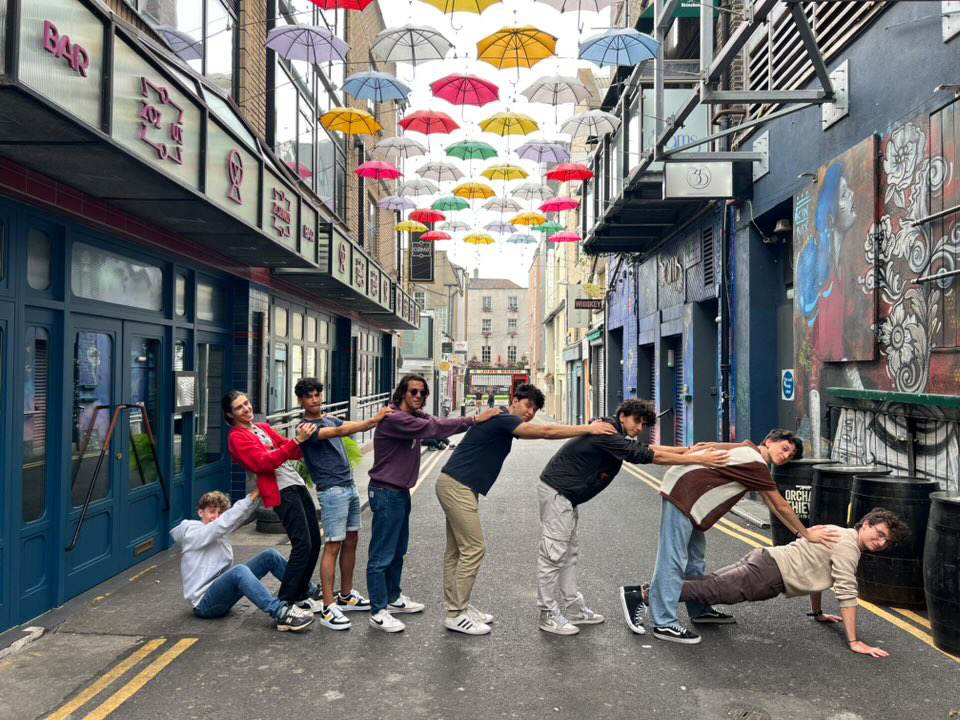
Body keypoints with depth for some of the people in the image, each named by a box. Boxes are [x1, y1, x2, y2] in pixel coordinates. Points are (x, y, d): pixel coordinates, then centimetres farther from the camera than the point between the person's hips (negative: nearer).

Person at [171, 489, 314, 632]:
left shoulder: (220, 532, 12)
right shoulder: (191, 533, -9)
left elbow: (241, 515, -4)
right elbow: (223, 523, -26)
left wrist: (257, 494, -21)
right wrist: (252, 497, -32)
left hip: (223, 591, 8)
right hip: (205, 603, -8)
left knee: (269, 555, -3)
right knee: (239, 570, -38)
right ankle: (282, 613, -47)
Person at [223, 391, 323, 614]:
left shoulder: (264, 428, 21)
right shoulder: (237, 437, -2)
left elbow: (293, 452, 17)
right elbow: (263, 462, -16)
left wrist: (304, 438, -4)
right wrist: (296, 441, -23)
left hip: (297, 484, 8)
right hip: (281, 490, -8)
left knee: (314, 542, 9)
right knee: (302, 544, -13)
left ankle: (299, 593, 24)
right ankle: (284, 601, -2)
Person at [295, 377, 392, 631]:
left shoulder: (330, 419, 17)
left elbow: (353, 427, 8)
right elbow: (340, 431, -24)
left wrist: (380, 419, -6)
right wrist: (373, 419, -30)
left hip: (350, 486, 8)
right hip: (332, 490, -8)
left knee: (351, 541, 12)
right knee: (333, 546, -9)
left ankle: (346, 596, 24)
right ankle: (328, 608, -5)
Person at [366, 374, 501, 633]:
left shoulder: (415, 417, 9)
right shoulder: (394, 418, -22)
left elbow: (437, 424, -2)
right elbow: (433, 428, -28)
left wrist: (476, 420, -13)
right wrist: (473, 420, -27)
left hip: (401, 492, 10)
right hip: (386, 493, -10)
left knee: (397, 551, 20)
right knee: (381, 555, -1)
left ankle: (393, 598, 35)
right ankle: (378, 612, 8)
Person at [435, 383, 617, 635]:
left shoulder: (505, 422, 15)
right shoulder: (501, 419, -16)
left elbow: (541, 432, 18)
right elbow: (546, 432, -21)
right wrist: (588, 428, -18)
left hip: (456, 486, 11)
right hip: (457, 486, -11)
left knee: (457, 550, 13)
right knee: (473, 548, -7)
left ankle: (457, 606, 21)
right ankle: (456, 615, 0)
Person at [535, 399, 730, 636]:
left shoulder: (616, 437, 11)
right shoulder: (607, 434, -21)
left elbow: (648, 448, 17)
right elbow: (651, 456, -21)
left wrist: (687, 450, 12)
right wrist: (700, 460, -18)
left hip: (566, 495, 11)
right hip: (557, 492, -11)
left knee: (569, 552, 13)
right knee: (554, 554, -6)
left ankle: (573, 607, 20)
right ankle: (548, 615, 1)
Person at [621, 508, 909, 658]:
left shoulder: (838, 535, 23)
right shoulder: (847, 545, -8)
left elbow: (815, 573, 34)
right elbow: (847, 594, -13)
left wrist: (818, 613, 40)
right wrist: (854, 642, -10)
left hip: (764, 560, 9)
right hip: (767, 572, -9)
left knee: (710, 584, 8)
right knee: (711, 590, -14)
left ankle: (648, 590, 6)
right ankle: (641, 594, -19)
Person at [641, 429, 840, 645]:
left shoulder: (748, 452, 19)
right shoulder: (756, 463, -11)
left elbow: (773, 506, 21)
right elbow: (782, 507, -4)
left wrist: (799, 532, 19)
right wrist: (807, 534, 8)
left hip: (686, 497, 11)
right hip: (681, 492, -11)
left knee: (695, 559, 16)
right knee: (673, 560, -11)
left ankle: (699, 611, 27)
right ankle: (664, 624, -10)